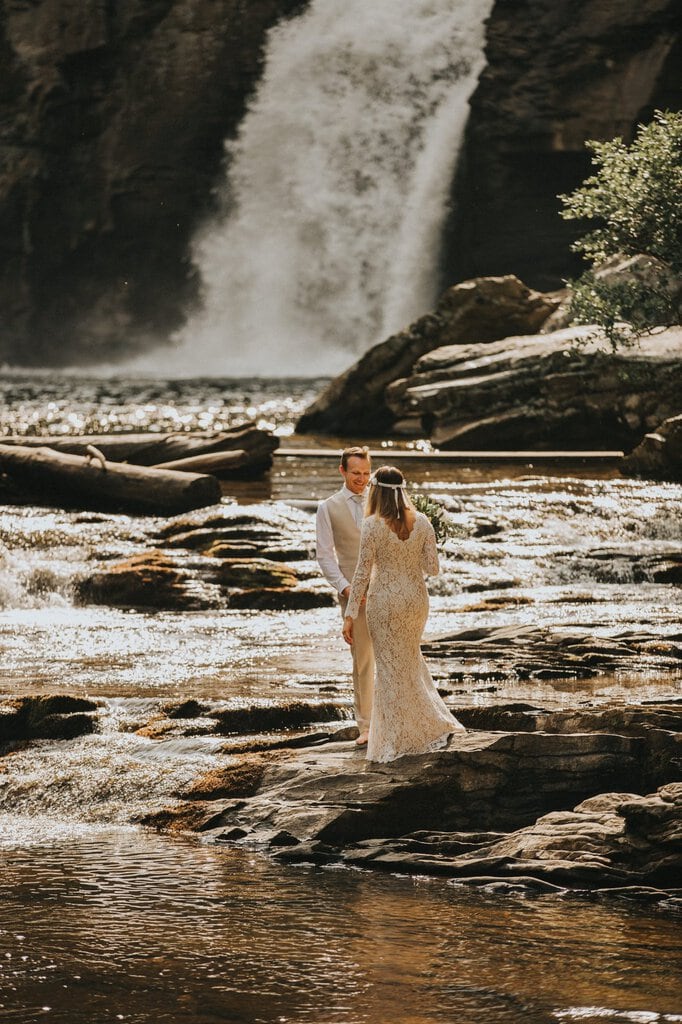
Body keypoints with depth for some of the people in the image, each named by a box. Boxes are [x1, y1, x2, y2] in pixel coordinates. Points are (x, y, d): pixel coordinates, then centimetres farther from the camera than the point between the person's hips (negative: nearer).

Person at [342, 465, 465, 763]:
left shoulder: (372, 525, -15)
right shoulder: (421, 522, -3)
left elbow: (363, 572, -14)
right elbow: (432, 568, 0)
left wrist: (350, 615, -10)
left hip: (385, 601, -4)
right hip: (417, 598, 4)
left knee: (391, 669, 6)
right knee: (411, 662, 24)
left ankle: (397, 740, 10)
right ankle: (431, 726, 24)